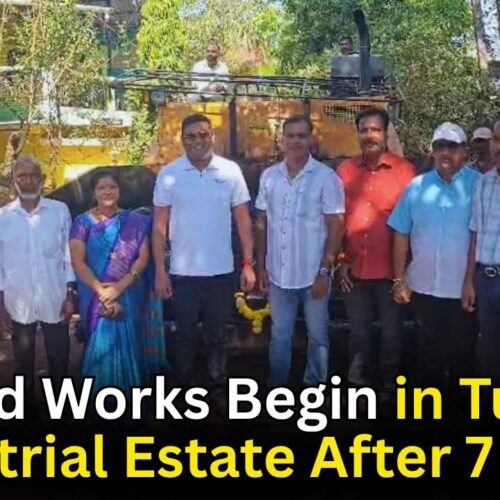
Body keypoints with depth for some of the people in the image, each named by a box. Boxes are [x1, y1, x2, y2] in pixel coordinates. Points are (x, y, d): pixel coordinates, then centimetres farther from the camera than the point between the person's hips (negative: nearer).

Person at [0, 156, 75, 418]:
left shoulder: (60, 211, -1)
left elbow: (69, 254, 1)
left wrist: (71, 293, -2)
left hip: (54, 300, -1)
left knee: (59, 357, 8)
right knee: (23, 359, 13)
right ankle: (28, 411, 29)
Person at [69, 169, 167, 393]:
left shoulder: (135, 221, 4)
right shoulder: (83, 222, 1)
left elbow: (143, 258, -3)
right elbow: (77, 262, -6)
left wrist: (119, 287, -15)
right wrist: (101, 291, -17)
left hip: (129, 295, 1)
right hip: (96, 296, -1)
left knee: (127, 346, 4)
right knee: (100, 346, 1)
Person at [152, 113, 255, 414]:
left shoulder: (231, 171, -3)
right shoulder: (169, 174, -4)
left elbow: (243, 220, 2)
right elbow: (160, 226, -1)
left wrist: (248, 264, -3)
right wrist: (160, 271, -5)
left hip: (221, 271, 1)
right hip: (182, 272, 0)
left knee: (218, 335, 12)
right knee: (186, 335, 11)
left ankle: (219, 390, 26)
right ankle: (184, 391, 25)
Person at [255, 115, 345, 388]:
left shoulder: (326, 177, -8)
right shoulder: (269, 176, 4)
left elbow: (336, 226, -8)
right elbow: (262, 223, 9)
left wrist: (324, 271, -12)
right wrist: (261, 266, 7)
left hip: (312, 274, -3)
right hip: (278, 273, 3)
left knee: (317, 335, 11)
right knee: (279, 335, 14)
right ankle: (276, 386, 27)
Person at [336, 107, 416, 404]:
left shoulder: (405, 170, -5)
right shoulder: (345, 170, 3)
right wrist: (340, 261, 3)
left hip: (391, 270, -2)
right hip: (355, 270, 2)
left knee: (391, 333, 10)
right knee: (359, 333, 14)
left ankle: (388, 388, 28)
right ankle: (359, 387, 29)